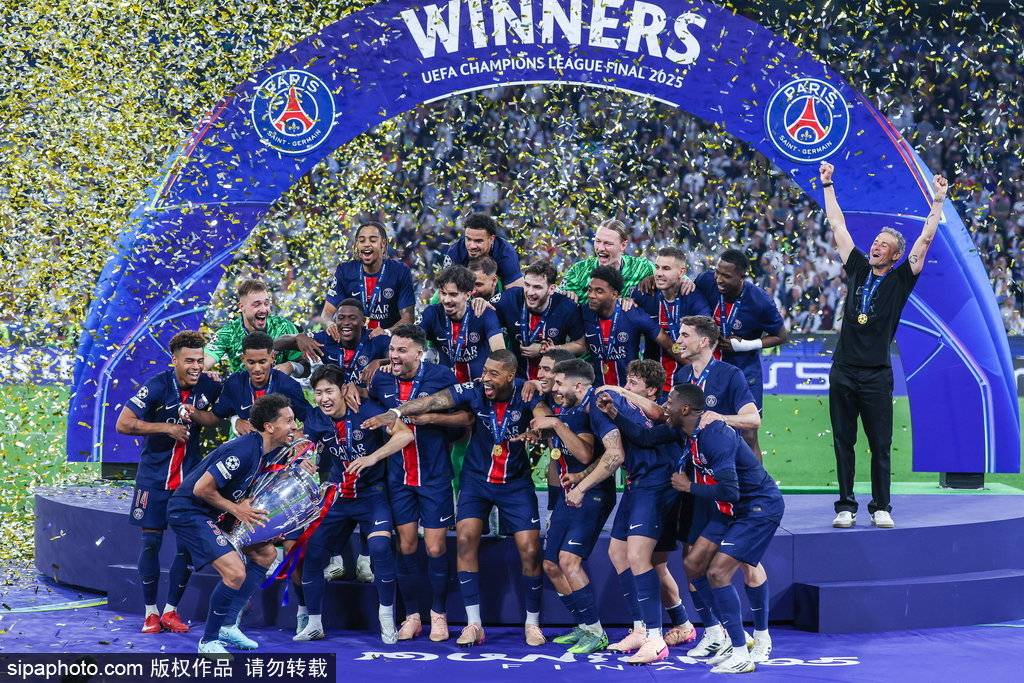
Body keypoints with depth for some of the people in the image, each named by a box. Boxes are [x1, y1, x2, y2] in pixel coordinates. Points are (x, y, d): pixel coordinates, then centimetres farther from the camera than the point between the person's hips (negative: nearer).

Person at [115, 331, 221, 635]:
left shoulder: (209, 386, -4)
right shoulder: (156, 387, -14)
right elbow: (123, 424, -16)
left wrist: (194, 414, -16)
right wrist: (167, 428, -20)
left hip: (190, 478, 3)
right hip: (154, 477, -3)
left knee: (188, 544, 0)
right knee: (151, 543, 1)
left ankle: (171, 610, 12)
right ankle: (150, 613, 12)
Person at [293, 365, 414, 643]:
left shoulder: (366, 410, -16)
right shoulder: (316, 420, -3)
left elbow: (405, 434, -24)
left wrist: (373, 457, -31)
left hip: (372, 493, -5)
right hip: (337, 496, 5)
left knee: (380, 547, -25)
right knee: (312, 554, 0)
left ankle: (387, 620, -7)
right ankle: (314, 624, 17)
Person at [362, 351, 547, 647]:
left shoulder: (525, 394, -16)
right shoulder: (474, 390, -16)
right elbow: (434, 401, -25)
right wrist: (396, 412, -38)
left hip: (516, 483, -1)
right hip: (476, 478, 1)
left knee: (530, 550, -7)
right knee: (465, 537, -15)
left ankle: (532, 623, 14)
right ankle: (473, 624, -6)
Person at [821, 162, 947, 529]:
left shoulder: (900, 280, 3)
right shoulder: (858, 269, 10)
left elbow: (926, 239, -2)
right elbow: (837, 226, 15)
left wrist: (938, 200, -6)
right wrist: (827, 185, 17)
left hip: (876, 375, -3)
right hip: (843, 371, 3)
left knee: (880, 445, 1)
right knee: (843, 443, 4)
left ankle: (881, 508, 8)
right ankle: (846, 507, 9)